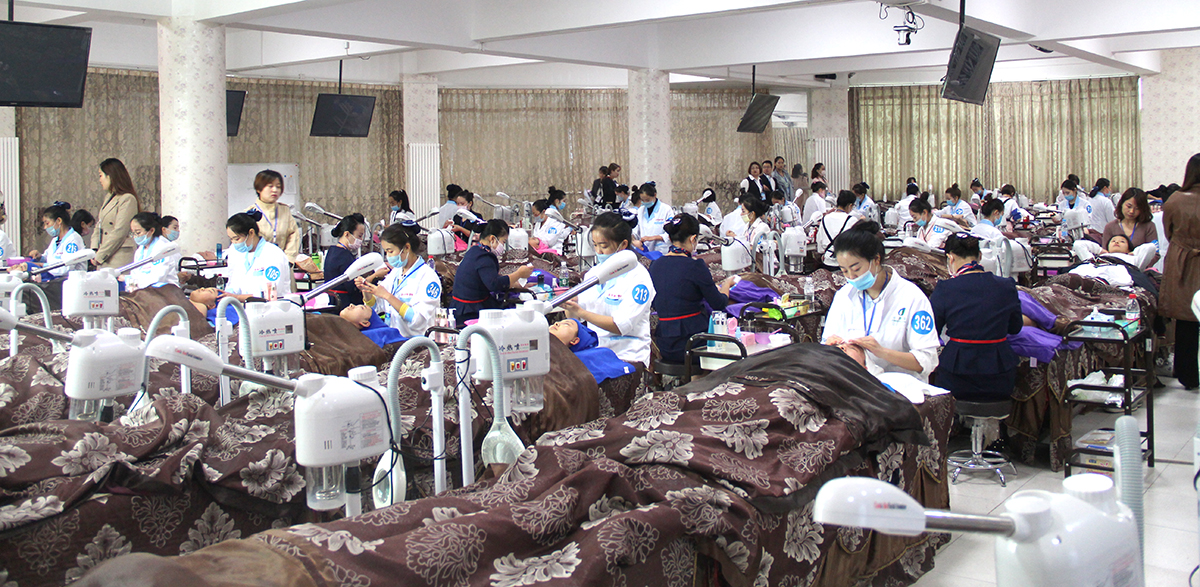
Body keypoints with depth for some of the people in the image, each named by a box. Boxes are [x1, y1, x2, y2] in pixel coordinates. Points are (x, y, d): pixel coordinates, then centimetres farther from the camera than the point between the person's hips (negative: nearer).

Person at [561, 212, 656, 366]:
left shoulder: (638, 276, -6)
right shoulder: (593, 273, 13)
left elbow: (621, 326, -15)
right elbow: (573, 318, 12)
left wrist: (581, 312, -22)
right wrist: (570, 304, -11)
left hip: (627, 357, -5)